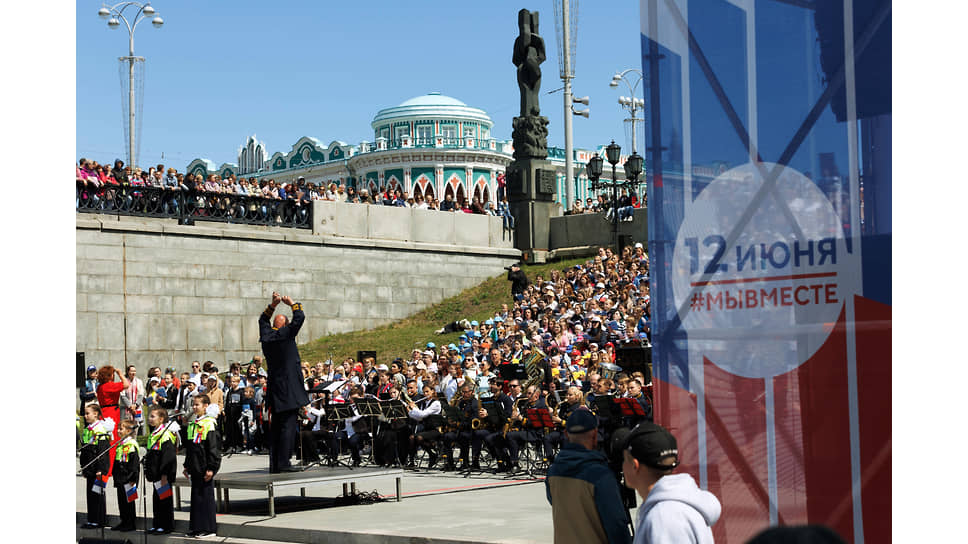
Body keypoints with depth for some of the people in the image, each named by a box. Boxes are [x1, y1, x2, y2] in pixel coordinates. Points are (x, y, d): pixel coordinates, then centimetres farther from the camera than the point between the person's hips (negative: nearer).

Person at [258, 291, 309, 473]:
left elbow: (263, 320, 26)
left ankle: (274, 464, 11)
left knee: (276, 427, 11)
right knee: (288, 425, -7)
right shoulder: (285, 334, -11)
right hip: (288, 389, -7)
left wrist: (273, 305, 22)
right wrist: (292, 303, 9)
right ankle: (283, 463, -11)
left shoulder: (266, 335, 7)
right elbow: (299, 317, -6)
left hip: (274, 389, 7)